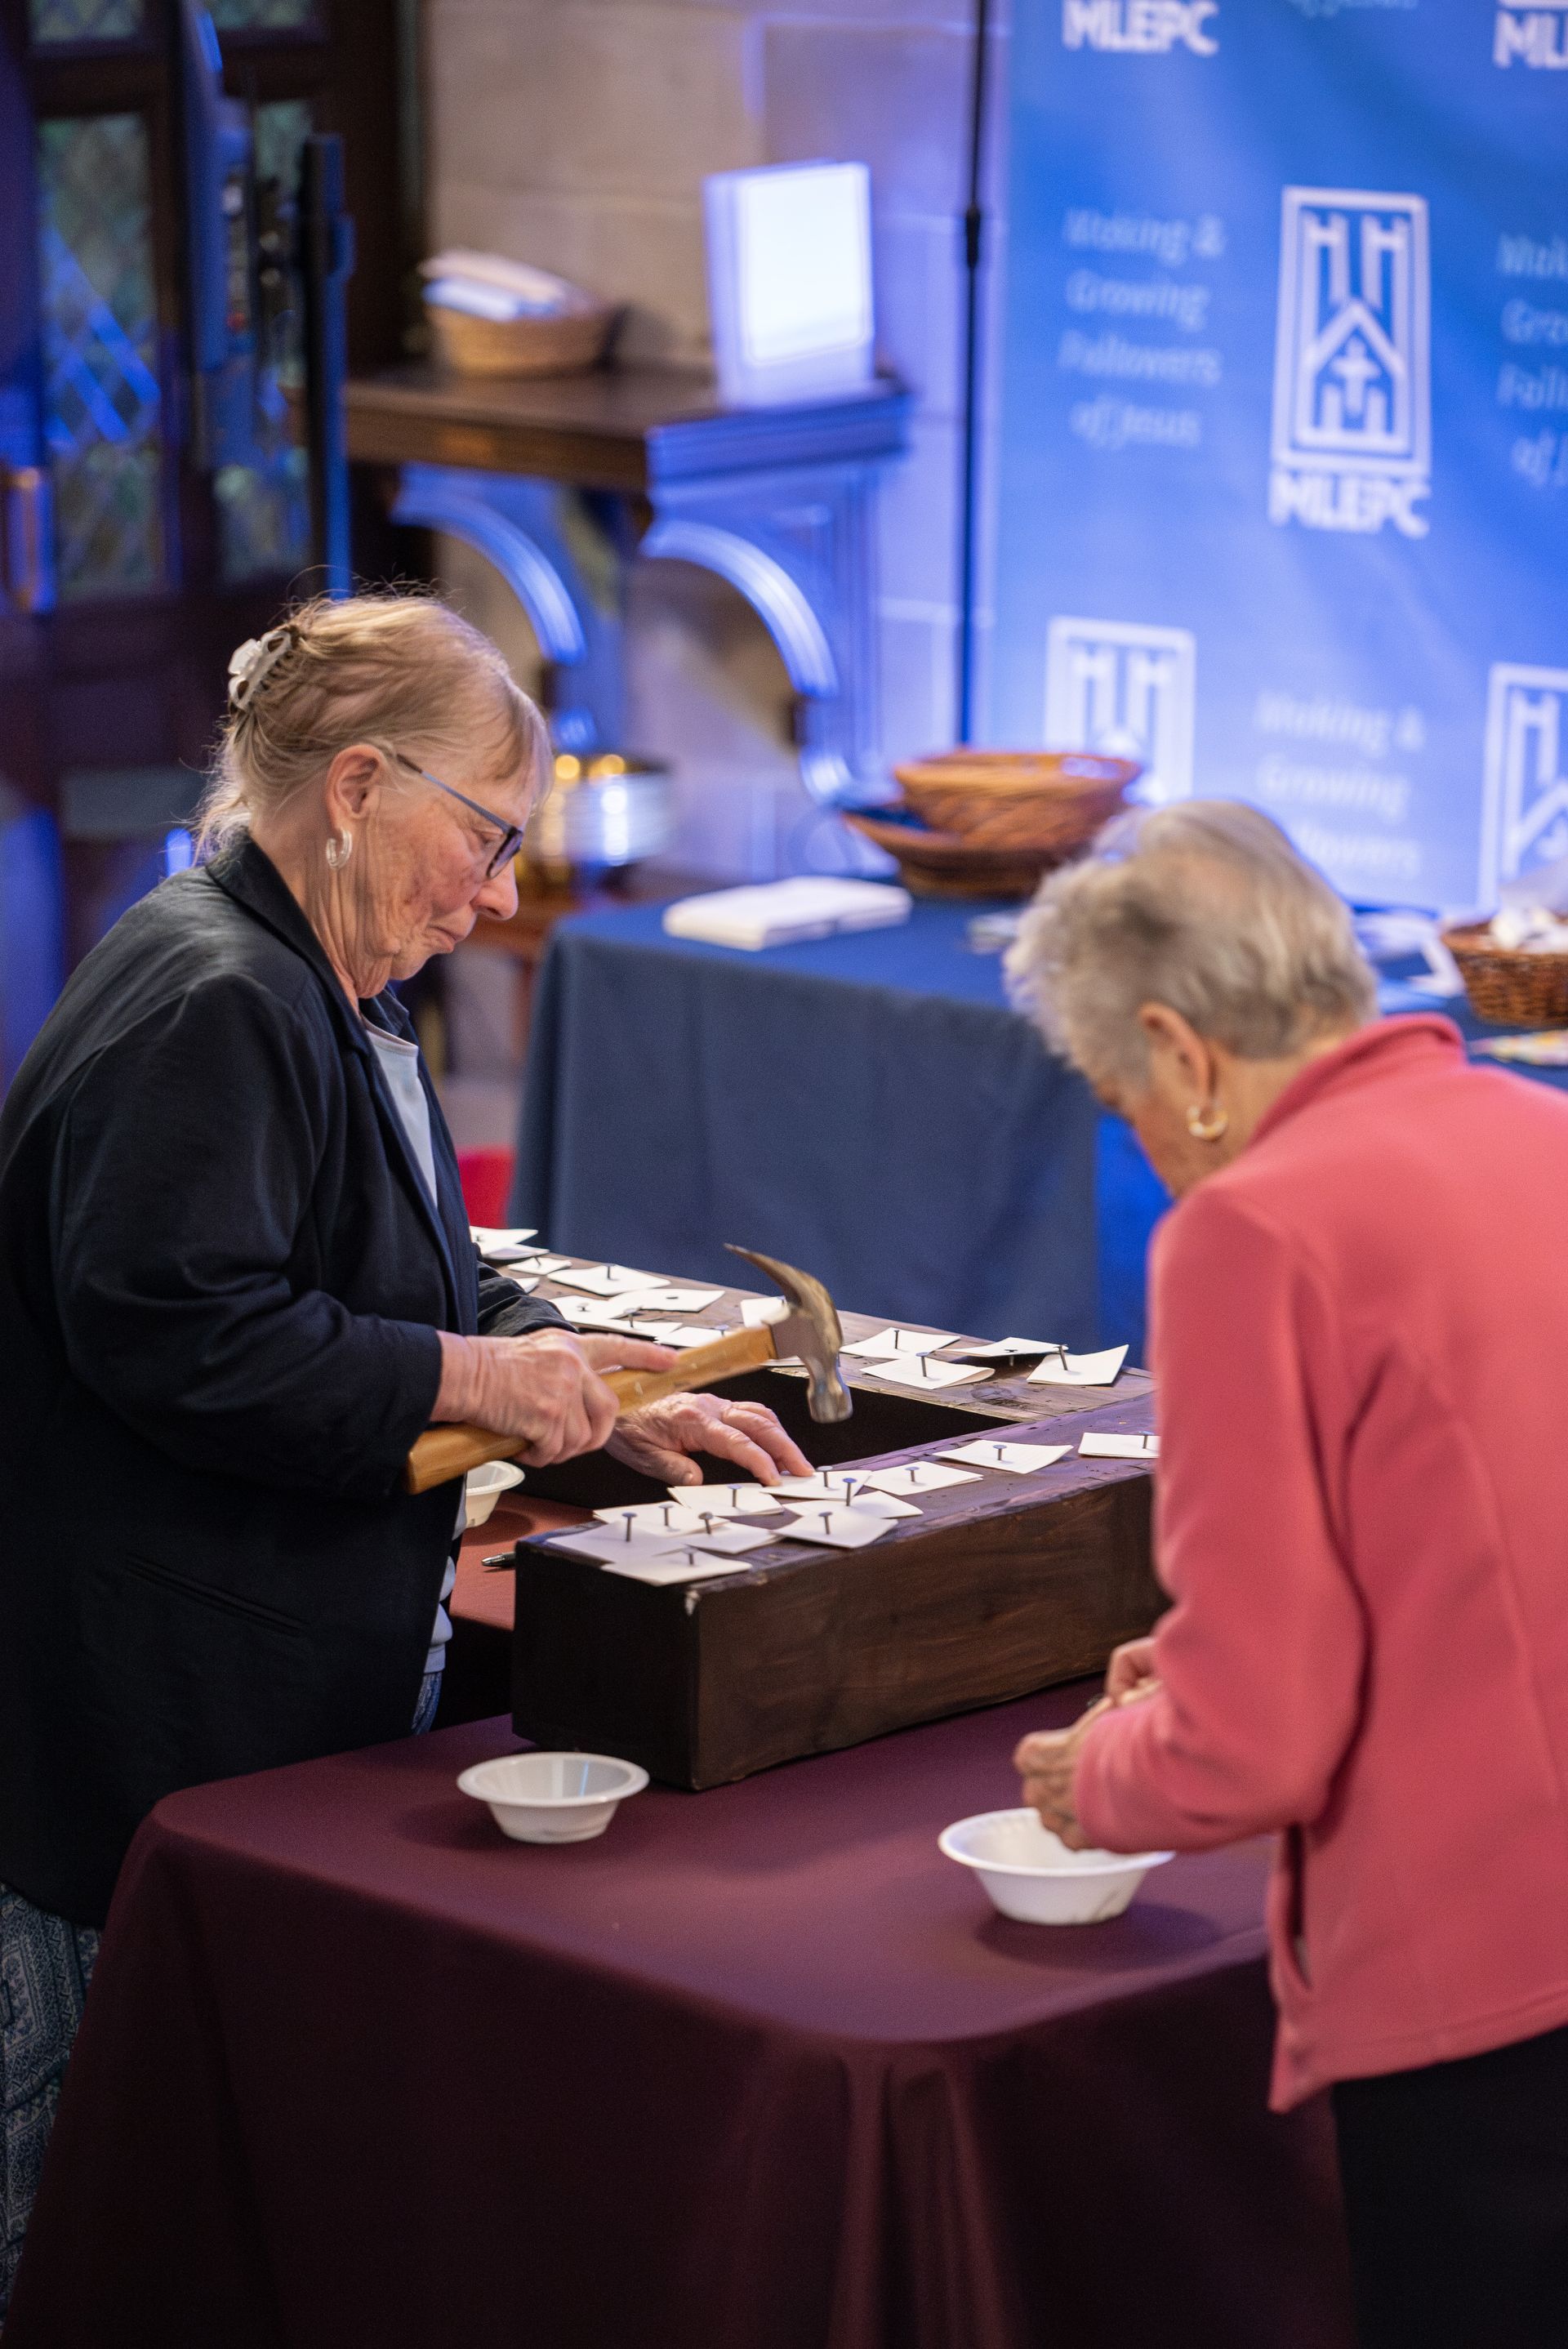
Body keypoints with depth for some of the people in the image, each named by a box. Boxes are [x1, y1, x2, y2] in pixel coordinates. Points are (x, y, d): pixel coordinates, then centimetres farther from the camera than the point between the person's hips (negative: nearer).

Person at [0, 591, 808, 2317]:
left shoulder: (324, 996, 17)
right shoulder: (210, 1007, -18)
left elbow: (414, 1287, 25)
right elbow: (169, 1333, -27)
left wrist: (606, 1401, 12)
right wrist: (468, 1377, -20)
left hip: (287, 1690, 11)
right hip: (155, 1710, -11)